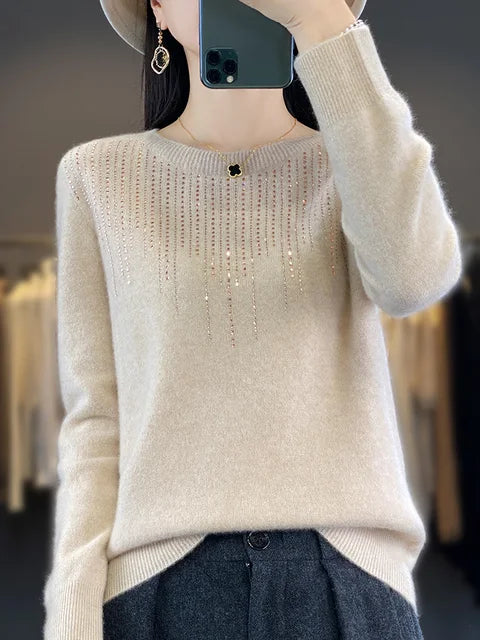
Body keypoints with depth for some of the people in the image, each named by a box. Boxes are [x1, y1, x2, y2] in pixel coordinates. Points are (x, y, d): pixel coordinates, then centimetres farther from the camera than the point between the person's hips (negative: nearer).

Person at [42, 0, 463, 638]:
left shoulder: (357, 165, 7)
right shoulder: (99, 175, 7)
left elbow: (413, 277, -18)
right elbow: (96, 419, 5)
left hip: (350, 582, 0)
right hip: (161, 584, 0)